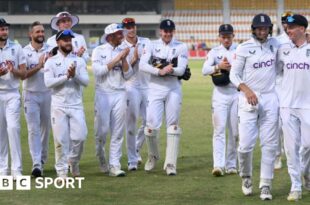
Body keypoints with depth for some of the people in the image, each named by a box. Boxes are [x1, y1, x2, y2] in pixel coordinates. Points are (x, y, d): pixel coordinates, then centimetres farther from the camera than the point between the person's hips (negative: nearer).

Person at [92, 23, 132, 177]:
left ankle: (114, 165, 2)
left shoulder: (122, 51, 10)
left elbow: (128, 75, 6)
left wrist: (124, 59, -7)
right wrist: (117, 59, -12)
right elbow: (98, 71, -14)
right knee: (102, 129, -4)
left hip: (120, 94, 3)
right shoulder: (99, 51, 0)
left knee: (118, 132, 0)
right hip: (103, 94, -3)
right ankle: (101, 156, 22)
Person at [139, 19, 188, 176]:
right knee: (152, 125, -6)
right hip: (155, 88, 0)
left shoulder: (181, 47, 3)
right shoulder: (152, 46, 3)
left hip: (174, 89, 0)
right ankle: (153, 156, 20)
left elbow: (181, 70, -7)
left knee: (173, 126, 0)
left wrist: (168, 69, -26)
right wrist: (160, 71, -24)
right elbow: (142, 65, -11)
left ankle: (170, 164, 4)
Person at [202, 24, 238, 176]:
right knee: (219, 129, -9)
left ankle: (231, 165, 13)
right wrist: (218, 66, -23)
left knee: (235, 131, 4)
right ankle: (218, 165, -17)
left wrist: (231, 67, -17)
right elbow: (205, 70, -7)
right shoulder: (214, 52, 6)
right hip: (220, 94, -1)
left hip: (237, 93, 1)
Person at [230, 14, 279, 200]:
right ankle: (246, 177, 19)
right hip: (249, 100, -3)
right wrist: (246, 90, -20)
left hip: (270, 99, 3)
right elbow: (234, 75, -5)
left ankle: (266, 185, 9)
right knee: (246, 144, -8)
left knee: (270, 144, 2)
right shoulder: (244, 48, -5)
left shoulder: (275, 44, 5)